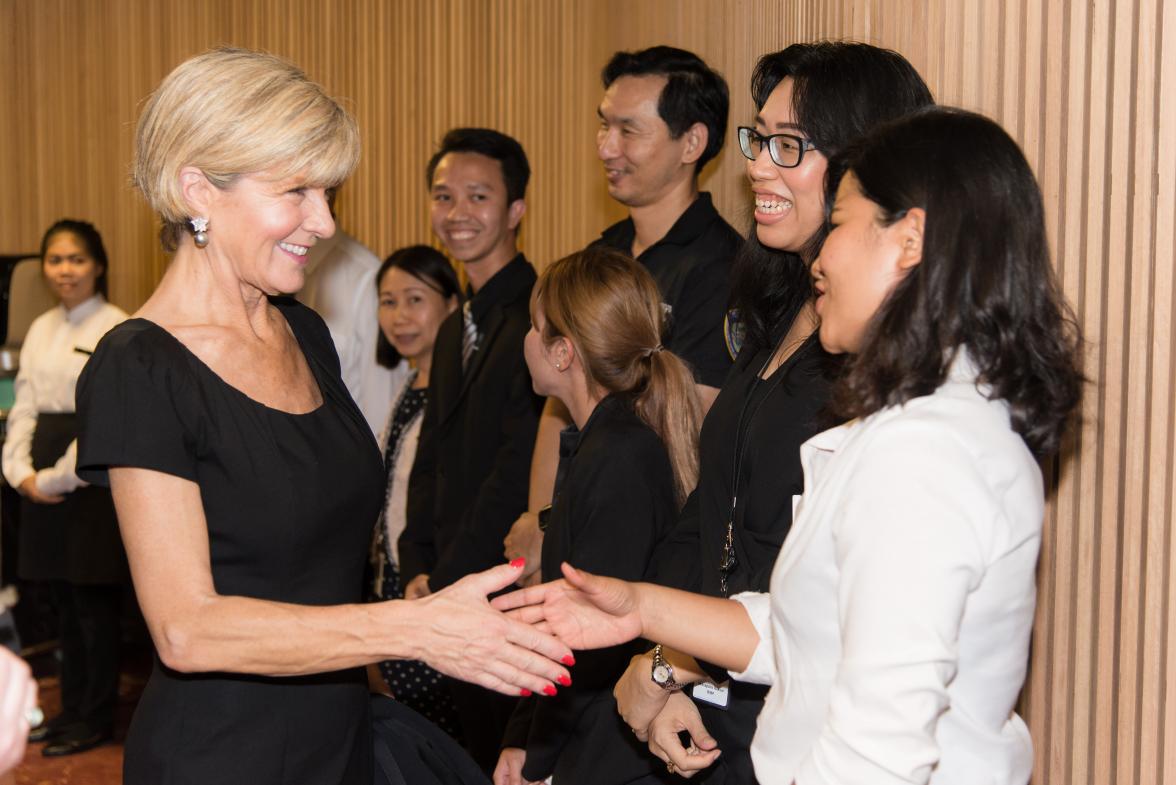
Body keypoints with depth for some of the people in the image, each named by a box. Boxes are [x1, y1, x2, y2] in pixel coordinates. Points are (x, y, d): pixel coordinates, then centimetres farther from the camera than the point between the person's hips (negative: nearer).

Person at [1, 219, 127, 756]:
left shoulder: (118, 329, -9)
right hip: (43, 479, 7)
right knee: (62, 596, 12)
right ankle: (72, 708, 23)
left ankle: (96, 717, 12)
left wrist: (59, 477, -16)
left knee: (94, 596, 0)